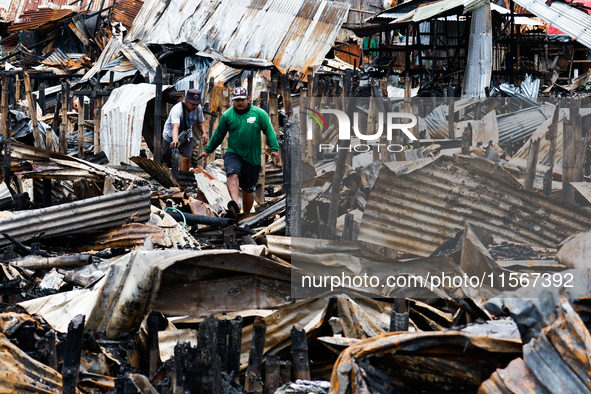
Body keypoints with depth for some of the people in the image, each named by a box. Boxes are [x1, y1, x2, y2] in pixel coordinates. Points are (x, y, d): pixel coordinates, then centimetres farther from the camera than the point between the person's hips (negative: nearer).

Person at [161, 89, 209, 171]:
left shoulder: (198, 108, -15)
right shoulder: (177, 109, -33)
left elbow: (200, 123, 2)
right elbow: (175, 127, -49)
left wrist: (204, 133, -19)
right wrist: (175, 140, -67)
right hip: (170, 137, -3)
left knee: (187, 158, -18)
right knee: (165, 163, 2)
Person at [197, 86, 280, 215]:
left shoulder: (259, 114, -1)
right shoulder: (227, 115, 1)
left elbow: (269, 131, 1)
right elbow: (218, 134, 12)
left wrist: (274, 149, -10)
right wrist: (208, 150, 17)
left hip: (252, 158, 1)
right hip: (233, 154, -1)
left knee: (248, 189, 9)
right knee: (233, 175, -31)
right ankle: (235, 204, -51)